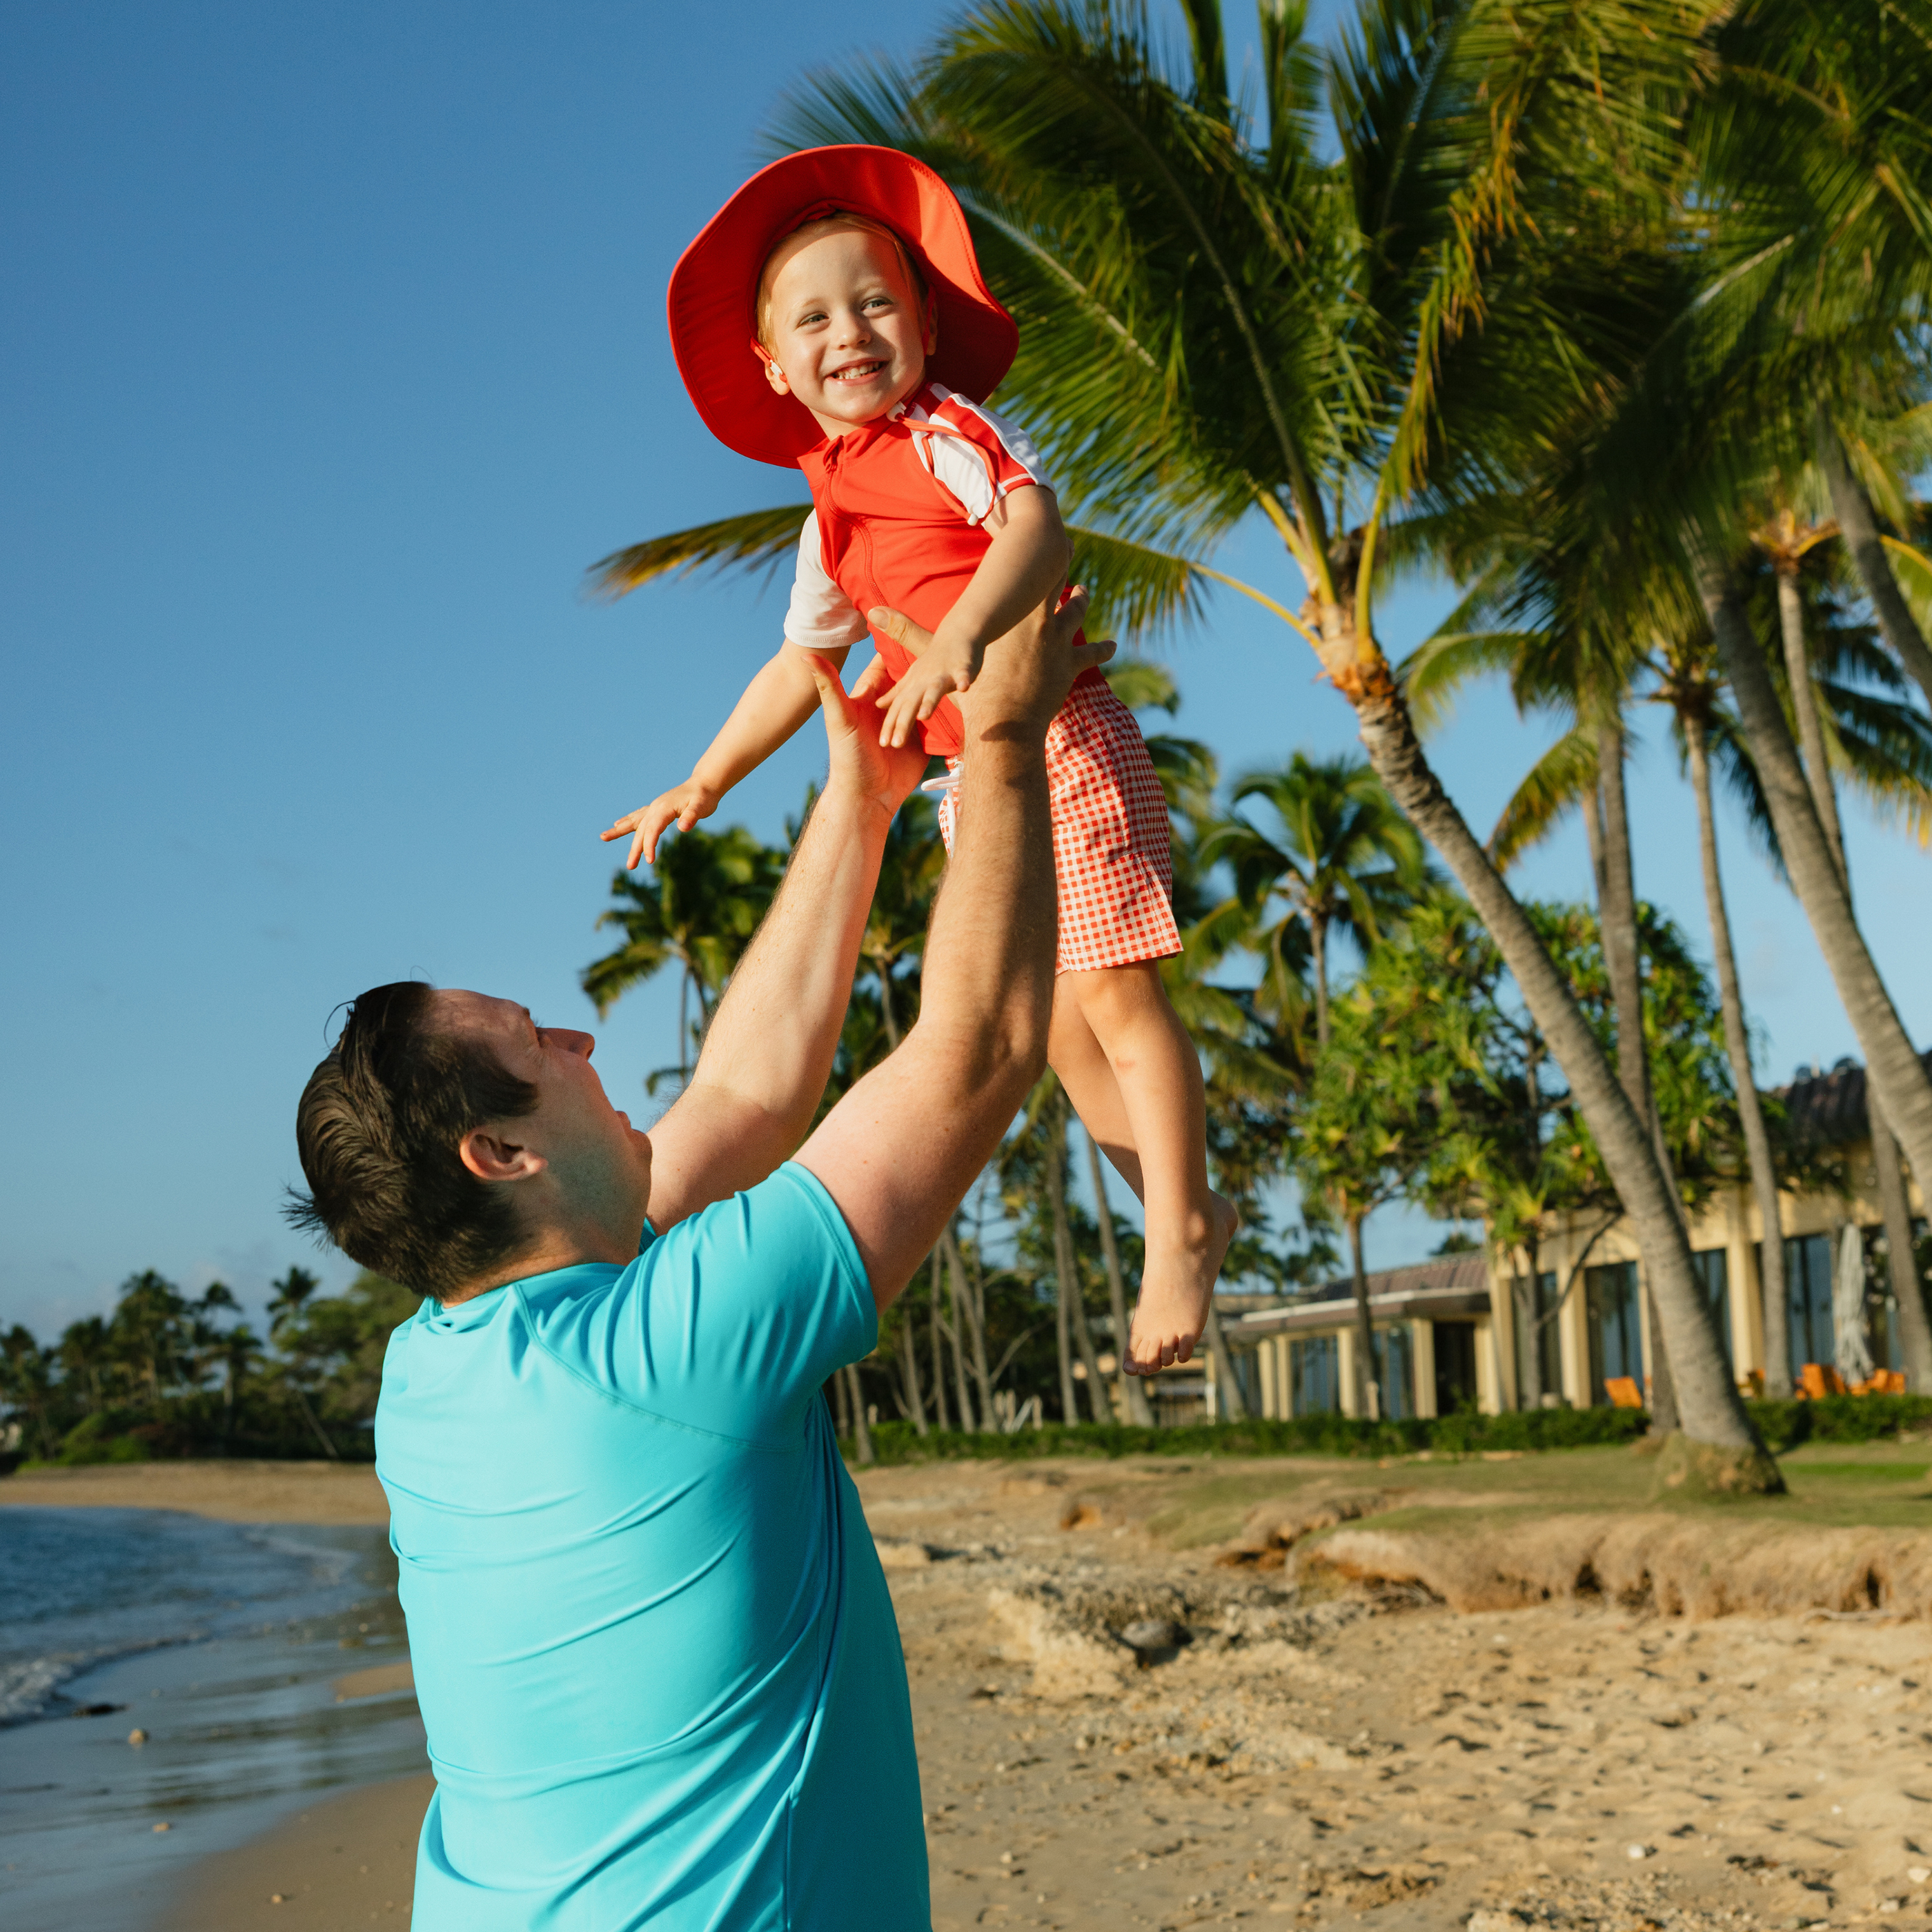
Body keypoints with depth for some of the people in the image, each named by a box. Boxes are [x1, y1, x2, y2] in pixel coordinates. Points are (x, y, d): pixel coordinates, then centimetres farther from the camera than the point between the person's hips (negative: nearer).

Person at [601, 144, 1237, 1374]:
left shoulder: (948, 429, -8)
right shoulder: (833, 517, 16)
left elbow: (1040, 529, -28)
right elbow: (800, 668, 27)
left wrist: (961, 635, -45)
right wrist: (704, 785, 27)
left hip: (1062, 741, -8)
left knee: (1116, 996, -8)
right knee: (1053, 1021, 8)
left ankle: (1180, 1240, 2)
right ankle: (1187, 1209, 21)